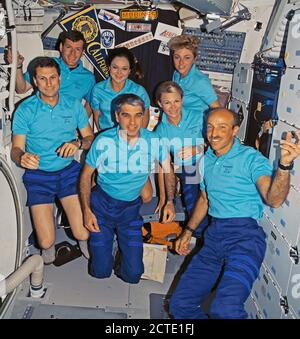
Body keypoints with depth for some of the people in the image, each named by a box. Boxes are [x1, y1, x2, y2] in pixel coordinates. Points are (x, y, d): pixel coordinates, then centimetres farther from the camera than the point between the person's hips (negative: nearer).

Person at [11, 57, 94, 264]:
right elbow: (16, 149, -6)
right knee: (47, 242, -9)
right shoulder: (25, 110, -5)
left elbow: (90, 138, 7)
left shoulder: (74, 105, 2)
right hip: (38, 175, -1)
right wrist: (22, 158, -31)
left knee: (83, 233, -12)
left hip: (68, 170, 1)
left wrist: (78, 143, -17)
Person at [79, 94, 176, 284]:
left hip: (131, 207, 1)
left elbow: (168, 171, 3)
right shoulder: (104, 141, -16)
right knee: (101, 271, 5)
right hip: (102, 204, -1)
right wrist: (86, 210, -10)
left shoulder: (153, 141, -13)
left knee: (133, 274, 3)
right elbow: (86, 175, -4)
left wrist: (170, 202, -10)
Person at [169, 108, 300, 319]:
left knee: (226, 310, -29)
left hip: (245, 234, -6)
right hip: (214, 235, 7)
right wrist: (188, 231, 24)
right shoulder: (206, 160, 15)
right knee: (179, 304, 3)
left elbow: (274, 200, -21)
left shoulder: (251, 158, -5)